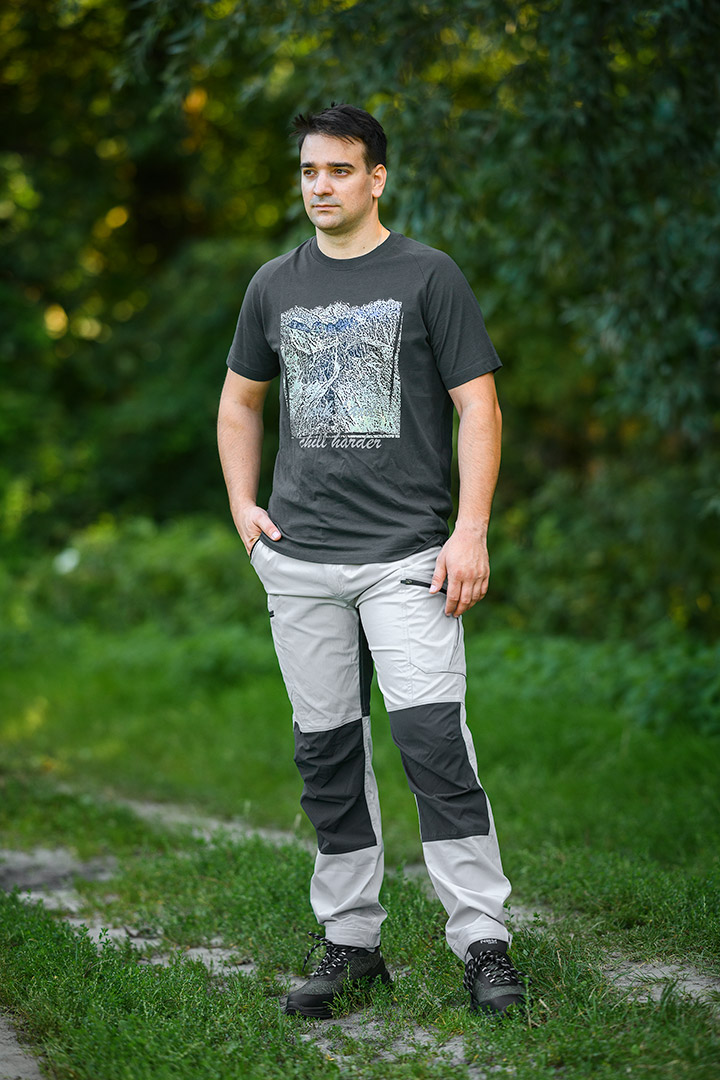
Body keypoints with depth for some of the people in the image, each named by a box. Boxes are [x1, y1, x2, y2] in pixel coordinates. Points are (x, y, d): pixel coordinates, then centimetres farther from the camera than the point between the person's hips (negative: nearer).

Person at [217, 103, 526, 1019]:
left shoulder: (428, 276, -1)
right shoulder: (275, 285, 12)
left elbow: (478, 407, -4)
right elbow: (240, 401, 24)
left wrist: (471, 532, -13)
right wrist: (242, 506, 10)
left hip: (407, 554, -4)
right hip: (299, 560, 4)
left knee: (433, 739, -12)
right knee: (327, 752, 8)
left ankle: (482, 943, -5)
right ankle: (350, 942, 17)